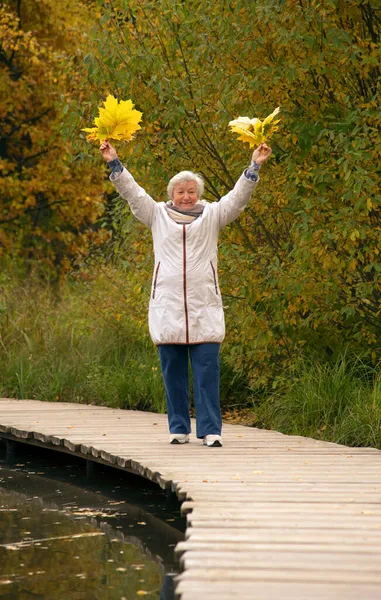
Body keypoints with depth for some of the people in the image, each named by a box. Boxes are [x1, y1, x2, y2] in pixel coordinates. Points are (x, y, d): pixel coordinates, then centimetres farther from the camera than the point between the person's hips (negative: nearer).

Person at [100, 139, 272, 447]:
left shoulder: (212, 215, 13)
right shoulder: (158, 215, 14)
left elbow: (238, 196, 6)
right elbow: (132, 192, 11)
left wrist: (254, 167, -4)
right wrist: (115, 164, 4)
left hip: (204, 308, -1)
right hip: (167, 306, 1)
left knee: (207, 369, -7)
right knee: (173, 371, 3)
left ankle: (210, 430, -7)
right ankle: (178, 428, 10)